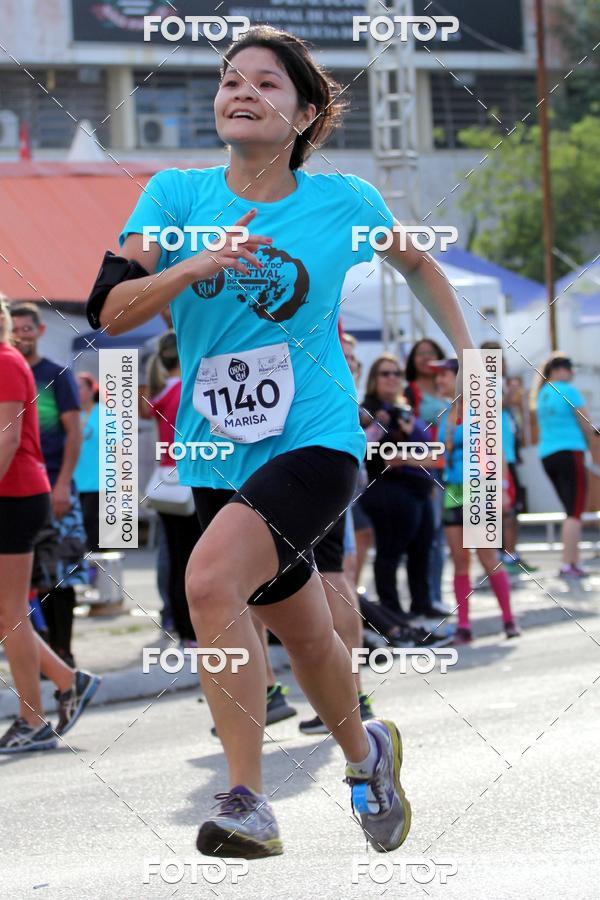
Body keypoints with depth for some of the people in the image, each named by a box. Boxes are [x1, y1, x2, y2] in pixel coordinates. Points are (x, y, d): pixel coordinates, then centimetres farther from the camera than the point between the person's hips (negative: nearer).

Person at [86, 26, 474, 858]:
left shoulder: (344, 202, -1)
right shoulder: (177, 193, 0)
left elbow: (415, 263, 19)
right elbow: (110, 310, -9)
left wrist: (468, 355, 16)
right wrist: (195, 265, -23)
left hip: (316, 443, -4)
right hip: (218, 456, 4)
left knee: (211, 579, -28)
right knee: (304, 637, 16)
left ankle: (248, 806, -23)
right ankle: (366, 753, 47)